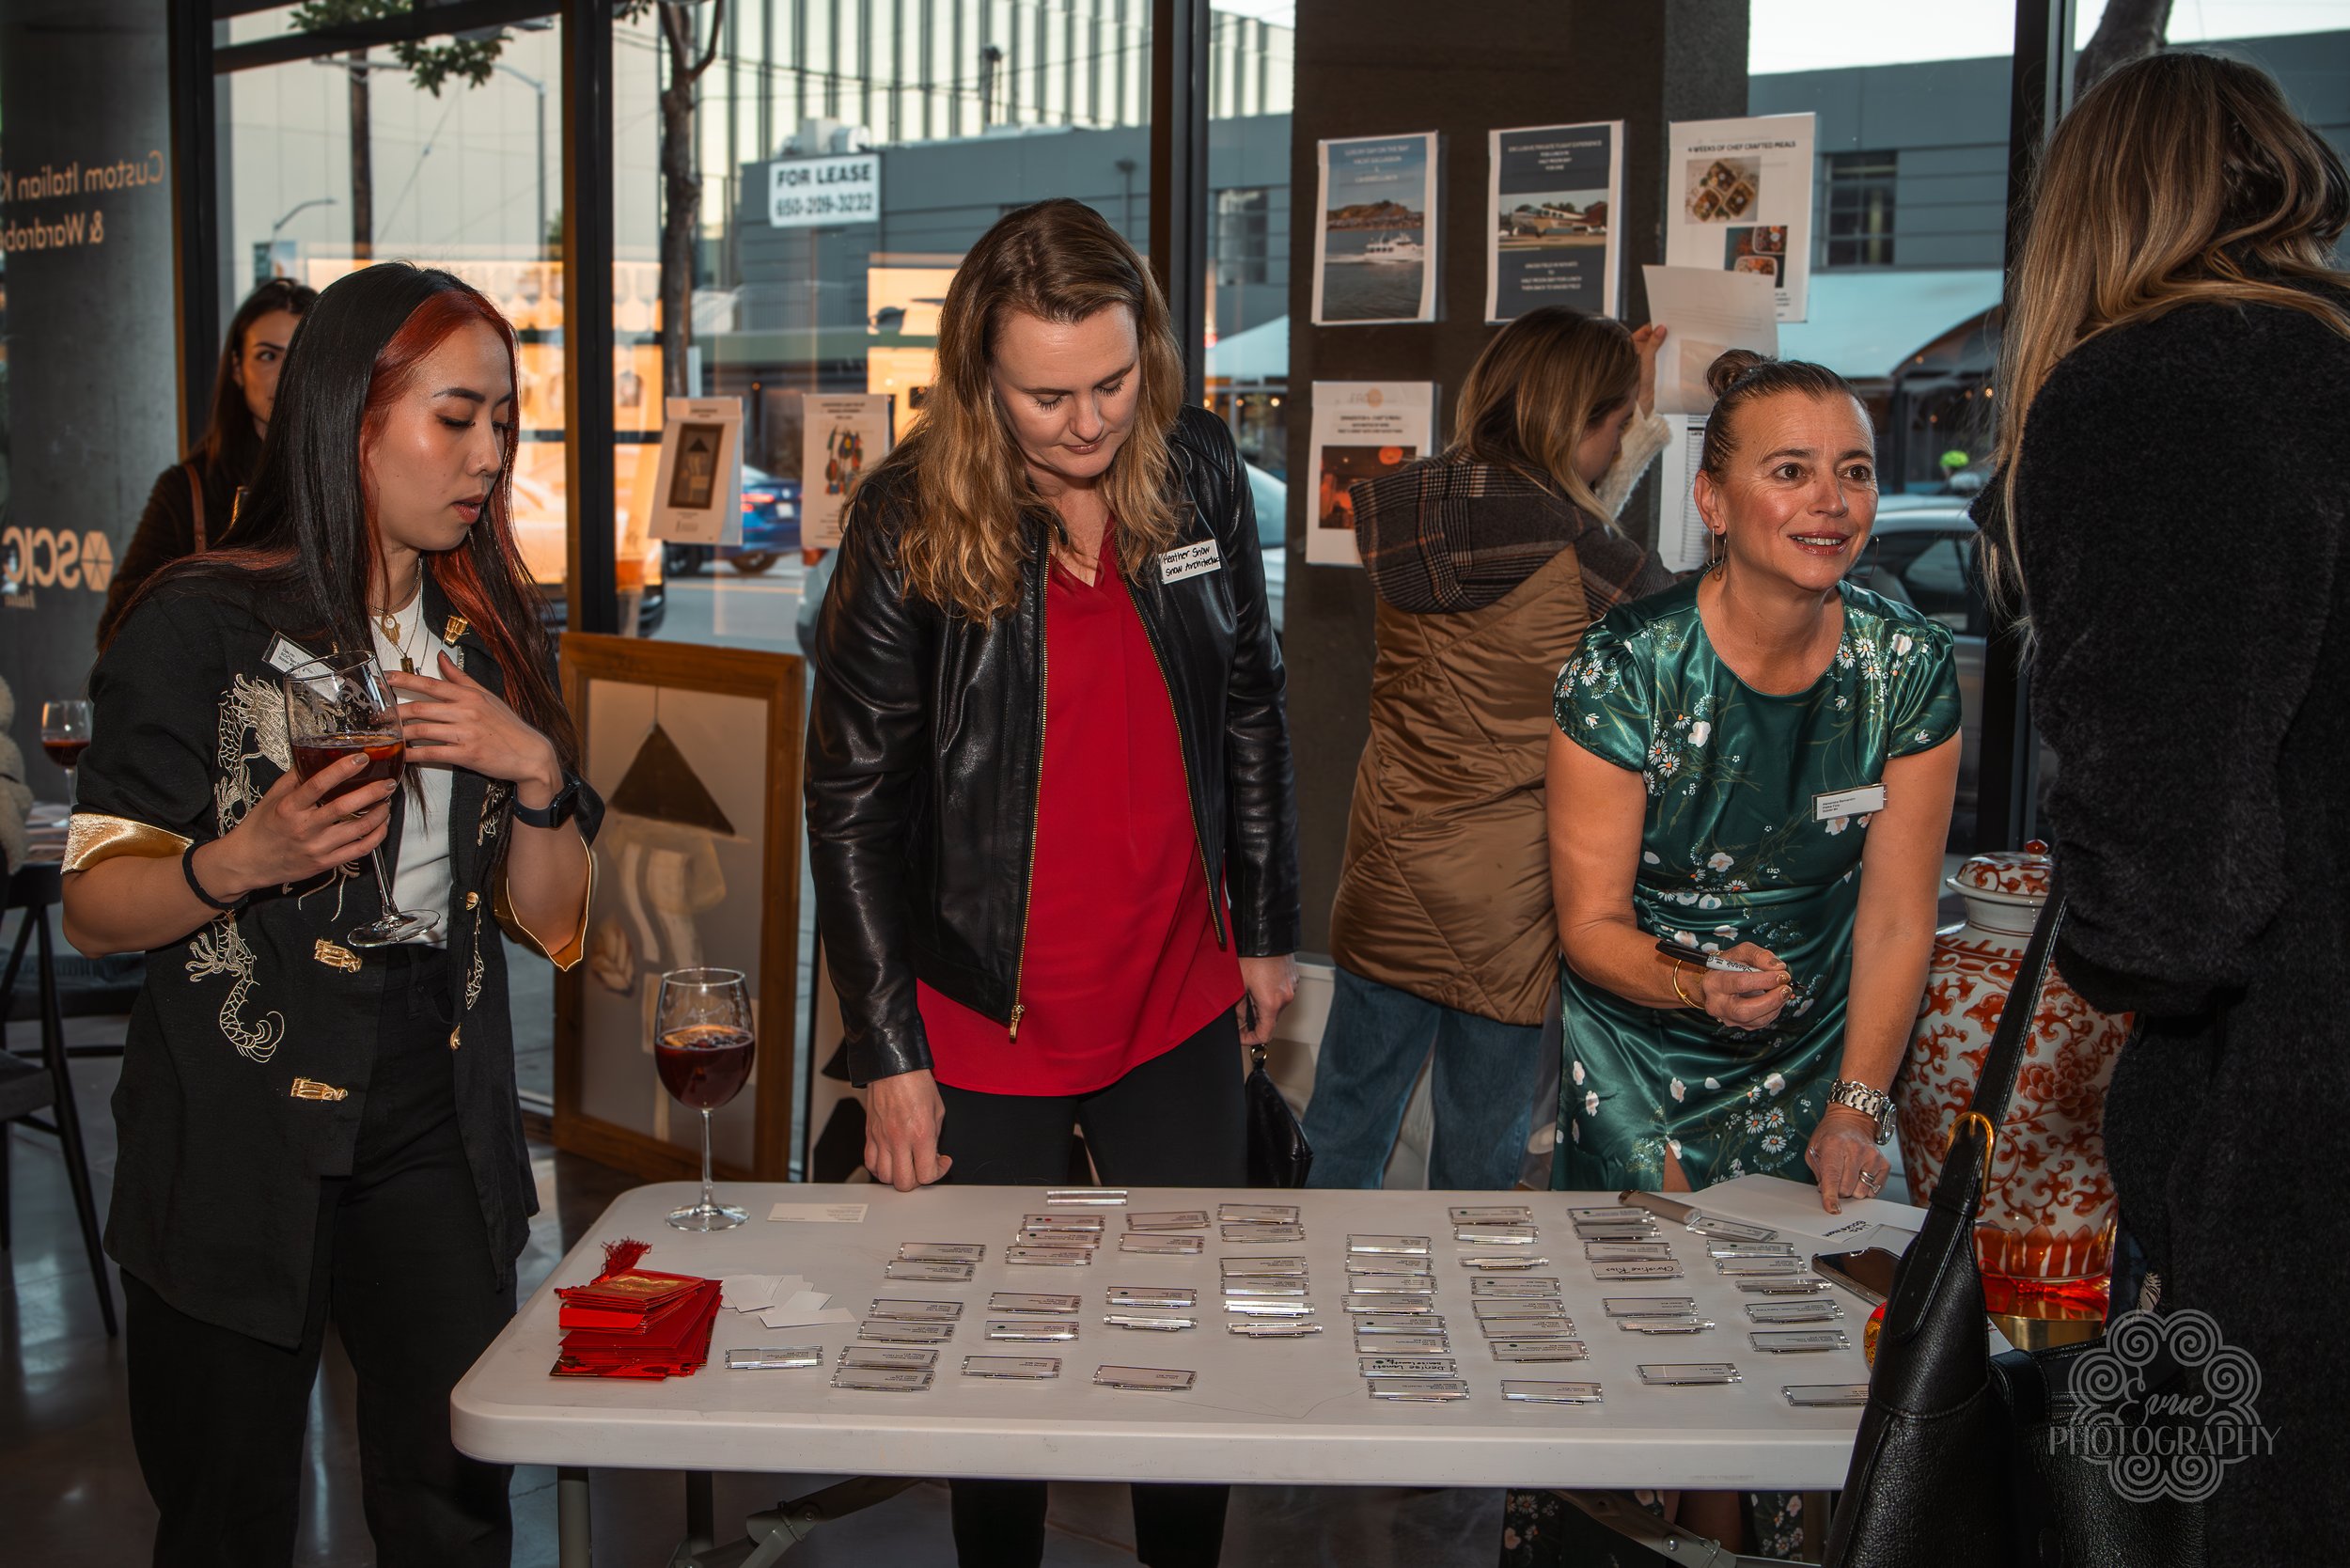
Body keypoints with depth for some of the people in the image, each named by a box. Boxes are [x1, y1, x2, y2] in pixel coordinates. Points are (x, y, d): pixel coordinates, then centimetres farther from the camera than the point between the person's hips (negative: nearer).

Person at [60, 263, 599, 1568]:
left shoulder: (491, 636, 8)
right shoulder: (202, 622, -7)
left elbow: (553, 922, 8)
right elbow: (92, 906, -7)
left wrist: (537, 774, -9)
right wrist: (241, 861, -25)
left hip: (436, 1143, 4)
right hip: (235, 1154, -3)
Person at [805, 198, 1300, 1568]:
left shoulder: (1200, 470, -3)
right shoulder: (909, 520, -13)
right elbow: (852, 796, -9)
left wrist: (1267, 930, 10)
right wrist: (890, 1055, -11)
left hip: (1181, 1009, 3)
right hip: (986, 1028, -3)